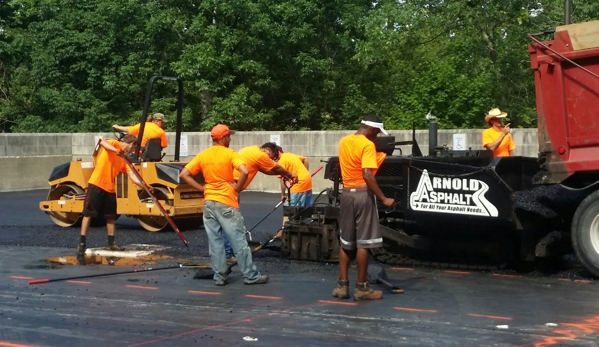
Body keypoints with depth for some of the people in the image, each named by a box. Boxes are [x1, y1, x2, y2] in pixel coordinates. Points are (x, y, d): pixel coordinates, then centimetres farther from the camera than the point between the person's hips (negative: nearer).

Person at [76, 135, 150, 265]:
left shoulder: (124, 159, 14)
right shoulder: (114, 144, -3)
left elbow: (132, 176, 6)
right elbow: (102, 142, -25)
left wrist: (144, 186, -7)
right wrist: (116, 150, -40)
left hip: (109, 188, 8)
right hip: (96, 184, -8)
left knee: (111, 216, 11)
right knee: (88, 214, -4)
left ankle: (111, 243, 20)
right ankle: (81, 244, -2)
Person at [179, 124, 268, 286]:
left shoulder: (202, 155, 6)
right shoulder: (230, 153, -8)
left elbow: (184, 174, 4)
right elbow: (244, 171, -23)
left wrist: (202, 188, 6)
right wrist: (238, 188, -7)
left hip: (209, 202, 5)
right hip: (227, 202, -5)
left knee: (215, 242, 8)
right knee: (239, 240, 1)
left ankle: (219, 276, 9)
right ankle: (251, 276, 6)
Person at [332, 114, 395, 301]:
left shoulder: (343, 142, 10)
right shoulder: (367, 145, -14)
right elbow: (367, 175, -23)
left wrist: (377, 158, 23)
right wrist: (384, 198, -21)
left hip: (347, 192, 7)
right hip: (363, 193, -7)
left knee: (345, 241, 13)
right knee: (363, 242, -1)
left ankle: (342, 285, 13)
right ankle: (361, 288, 3)